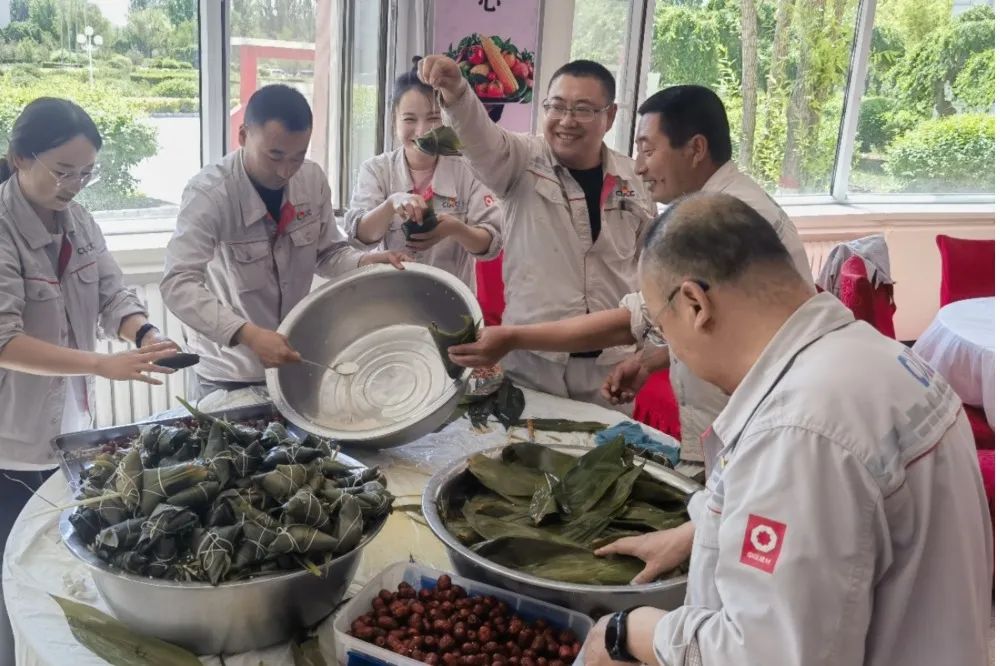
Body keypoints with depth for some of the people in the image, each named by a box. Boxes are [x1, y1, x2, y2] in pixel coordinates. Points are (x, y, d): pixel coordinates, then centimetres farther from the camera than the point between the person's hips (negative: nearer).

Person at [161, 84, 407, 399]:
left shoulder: (313, 179, -8)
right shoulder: (208, 193, -22)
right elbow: (178, 284, -29)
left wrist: (364, 262, -16)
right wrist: (248, 335, -41)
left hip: (295, 362, 5)